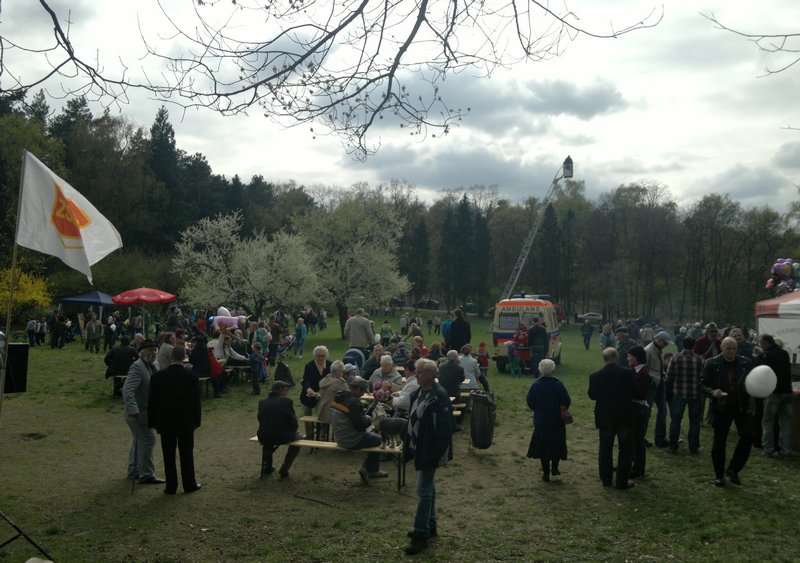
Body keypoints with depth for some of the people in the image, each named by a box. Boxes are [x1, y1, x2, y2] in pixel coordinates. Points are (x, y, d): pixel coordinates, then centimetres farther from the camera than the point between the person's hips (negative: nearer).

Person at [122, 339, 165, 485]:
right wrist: (133, 410, -38)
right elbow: (128, 390, -30)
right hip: (139, 413, -10)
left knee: (139, 442, 19)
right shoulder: (137, 367, -21)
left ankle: (134, 471, 32)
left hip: (145, 412, 10)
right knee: (148, 441, -6)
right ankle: (146, 475, 3)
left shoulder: (151, 366, 9)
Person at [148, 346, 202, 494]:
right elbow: (196, 401, -4)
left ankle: (171, 486, 13)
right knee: (187, 454, 9)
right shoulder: (192, 376, -9)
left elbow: (152, 401, -1)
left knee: (168, 455, 8)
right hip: (186, 422, -1)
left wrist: (153, 421, 8)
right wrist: (196, 421, 7)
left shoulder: (158, 376, -7)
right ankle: (189, 485, 16)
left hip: (165, 422, 1)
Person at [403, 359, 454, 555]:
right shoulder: (418, 393, 6)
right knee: (428, 487, 19)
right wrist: (408, 445, 13)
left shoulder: (440, 397, -21)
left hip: (430, 451, -9)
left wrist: (435, 453, -23)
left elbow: (445, 428, -23)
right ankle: (430, 526, 31)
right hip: (419, 448, 9)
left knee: (424, 490, -4)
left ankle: (421, 535, 4)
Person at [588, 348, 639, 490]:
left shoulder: (595, 376, -8)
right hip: (624, 417, -2)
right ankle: (622, 482, 11)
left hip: (605, 418, 2)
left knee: (605, 449, 14)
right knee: (625, 449, 9)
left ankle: (606, 479, 21)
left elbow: (592, 395, 0)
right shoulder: (627, 373, -14)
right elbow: (636, 394, -10)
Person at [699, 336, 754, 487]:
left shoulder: (746, 363, 2)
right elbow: (703, 384, -3)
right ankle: (719, 474, 22)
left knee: (747, 436, -10)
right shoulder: (712, 364, -5)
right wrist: (713, 392, -22)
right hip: (721, 407, -2)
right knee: (719, 442, 6)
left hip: (741, 406, 2)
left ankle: (733, 469, 10)